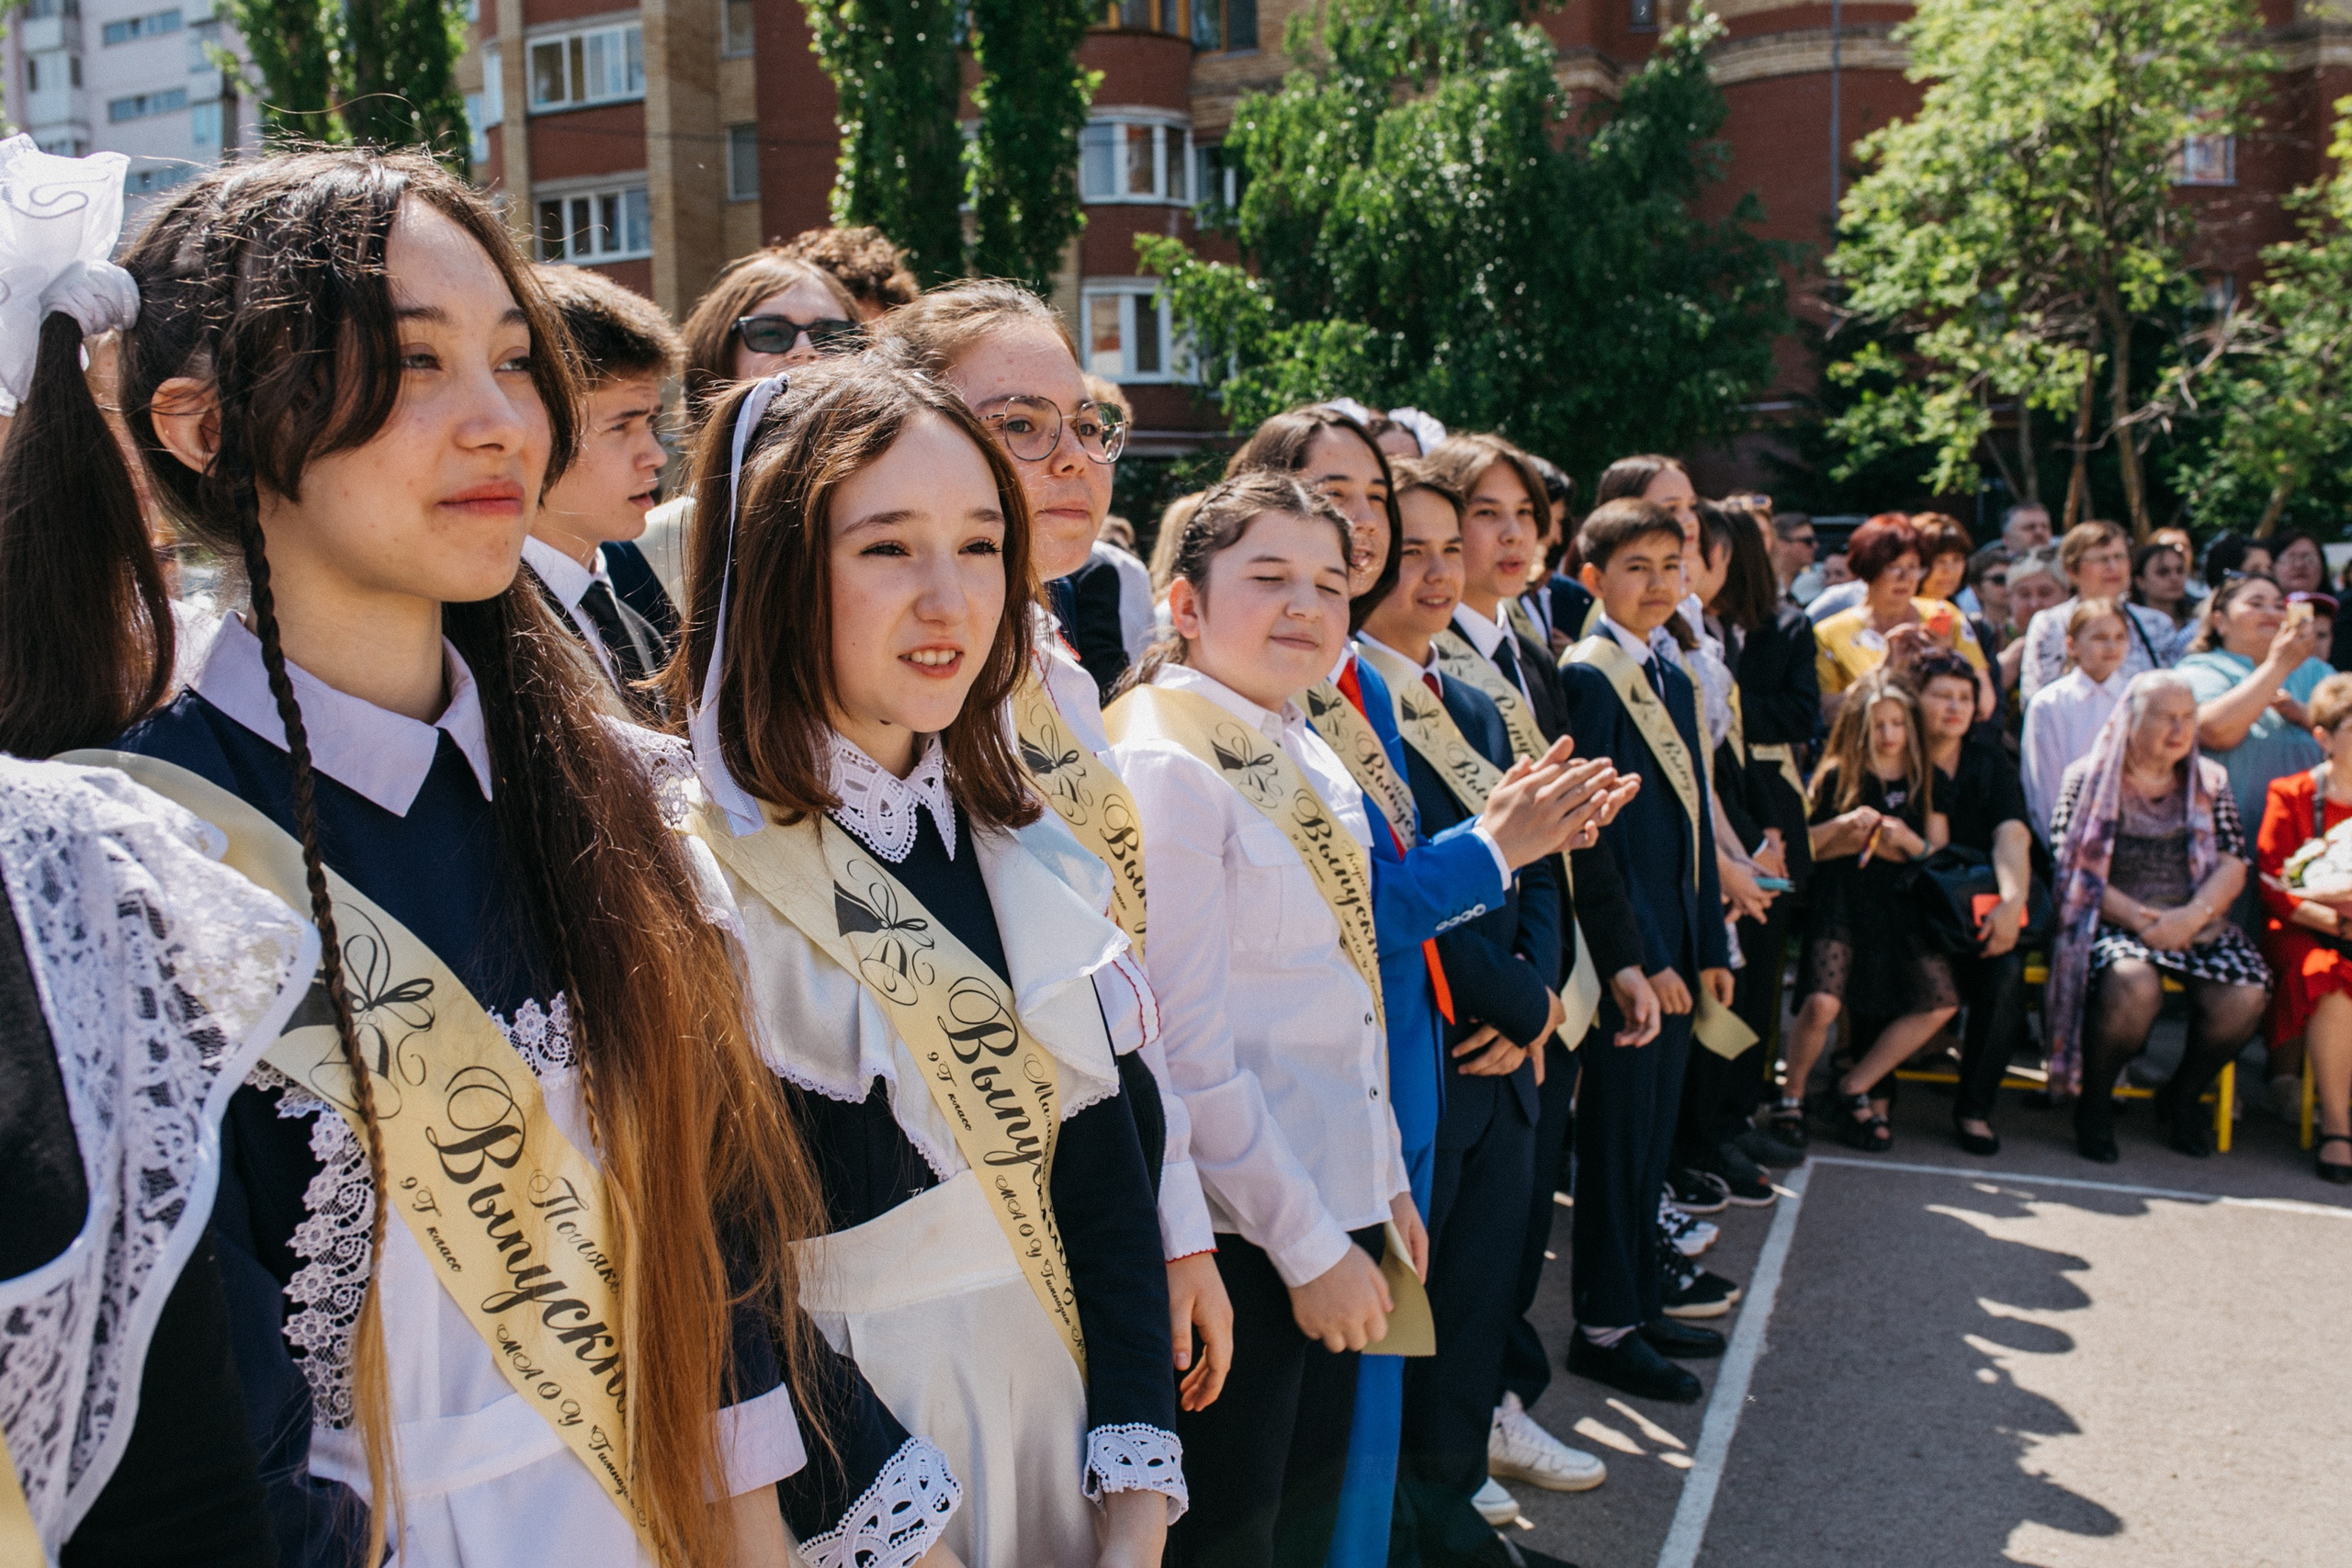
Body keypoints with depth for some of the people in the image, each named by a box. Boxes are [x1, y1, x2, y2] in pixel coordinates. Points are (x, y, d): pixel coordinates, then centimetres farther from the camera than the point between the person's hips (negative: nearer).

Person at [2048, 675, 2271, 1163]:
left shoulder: (2210, 782, 14)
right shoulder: (2089, 779, 2)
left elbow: (2232, 866, 4)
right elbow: (2072, 868, -6)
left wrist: (2192, 916, -16)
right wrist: (2137, 917, -18)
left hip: (2196, 924, 4)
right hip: (2111, 922, -4)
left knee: (2243, 996, -25)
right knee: (2132, 983, -36)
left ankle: (2182, 1097, 6)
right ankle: (2094, 1103, -9)